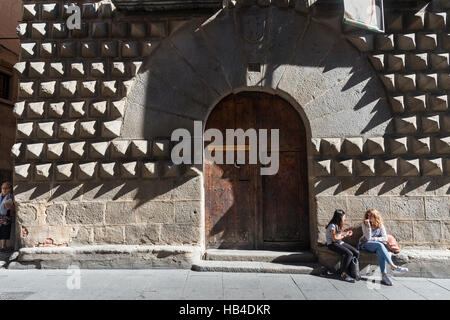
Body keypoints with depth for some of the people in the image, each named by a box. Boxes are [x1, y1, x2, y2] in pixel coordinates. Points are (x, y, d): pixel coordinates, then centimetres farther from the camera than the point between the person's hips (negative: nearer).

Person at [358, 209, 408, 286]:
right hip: (365, 245, -3)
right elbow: (368, 238, -15)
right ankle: (393, 266, -33)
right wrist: (368, 226, -25)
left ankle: (383, 275, -37)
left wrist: (374, 238, -13)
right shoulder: (365, 224, -5)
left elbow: (385, 238, -2)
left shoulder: (380, 225, 4)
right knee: (380, 245, -32)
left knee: (380, 252, -33)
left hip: (376, 246, 3)